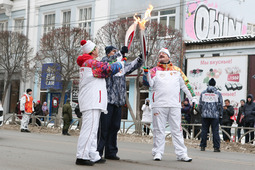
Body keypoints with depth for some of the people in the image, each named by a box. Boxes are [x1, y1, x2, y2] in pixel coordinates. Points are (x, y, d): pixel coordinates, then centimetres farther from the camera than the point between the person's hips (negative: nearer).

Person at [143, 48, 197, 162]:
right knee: (159, 130, 3)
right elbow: (149, 83, -4)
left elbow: (185, 84, 17)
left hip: (174, 105, 1)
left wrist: (193, 98, 14)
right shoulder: (155, 70, 9)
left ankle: (181, 154, 5)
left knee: (177, 130, 3)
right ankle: (158, 153, 10)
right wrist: (146, 72, -18)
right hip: (159, 104, -1)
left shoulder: (177, 70, 14)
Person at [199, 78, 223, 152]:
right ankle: (216, 147, -2)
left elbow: (200, 104, 6)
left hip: (205, 115, 2)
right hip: (215, 115, -2)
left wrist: (201, 112, 19)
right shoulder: (218, 93, 1)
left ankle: (203, 146, 8)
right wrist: (220, 114, 10)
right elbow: (220, 105, 0)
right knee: (215, 131, -1)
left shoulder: (203, 93, 6)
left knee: (204, 131, 6)